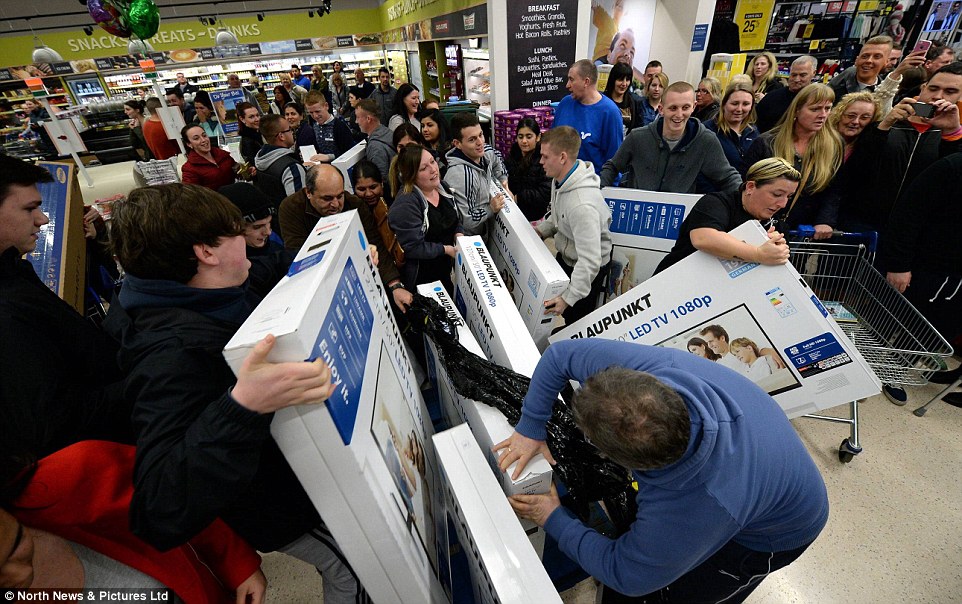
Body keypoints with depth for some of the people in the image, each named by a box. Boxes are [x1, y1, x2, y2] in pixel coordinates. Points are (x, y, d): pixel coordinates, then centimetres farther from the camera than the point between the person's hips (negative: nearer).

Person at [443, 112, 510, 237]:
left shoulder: (487, 152, -2)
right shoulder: (460, 175, -29)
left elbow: (497, 161, 27)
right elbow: (465, 222, -26)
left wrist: (503, 181, 16)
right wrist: (491, 209, -23)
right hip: (468, 239, -8)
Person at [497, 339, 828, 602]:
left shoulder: (692, 510, -45)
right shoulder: (657, 365, -36)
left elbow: (628, 576, -24)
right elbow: (562, 353, -23)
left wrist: (553, 521, -13)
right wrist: (530, 427, -21)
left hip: (774, 532, -5)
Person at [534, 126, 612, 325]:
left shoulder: (582, 205, -38)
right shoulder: (561, 178, -7)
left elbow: (590, 260, -38)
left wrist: (569, 297, -35)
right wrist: (541, 230, -3)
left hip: (585, 270, -9)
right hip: (565, 256, 9)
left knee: (576, 322, 12)